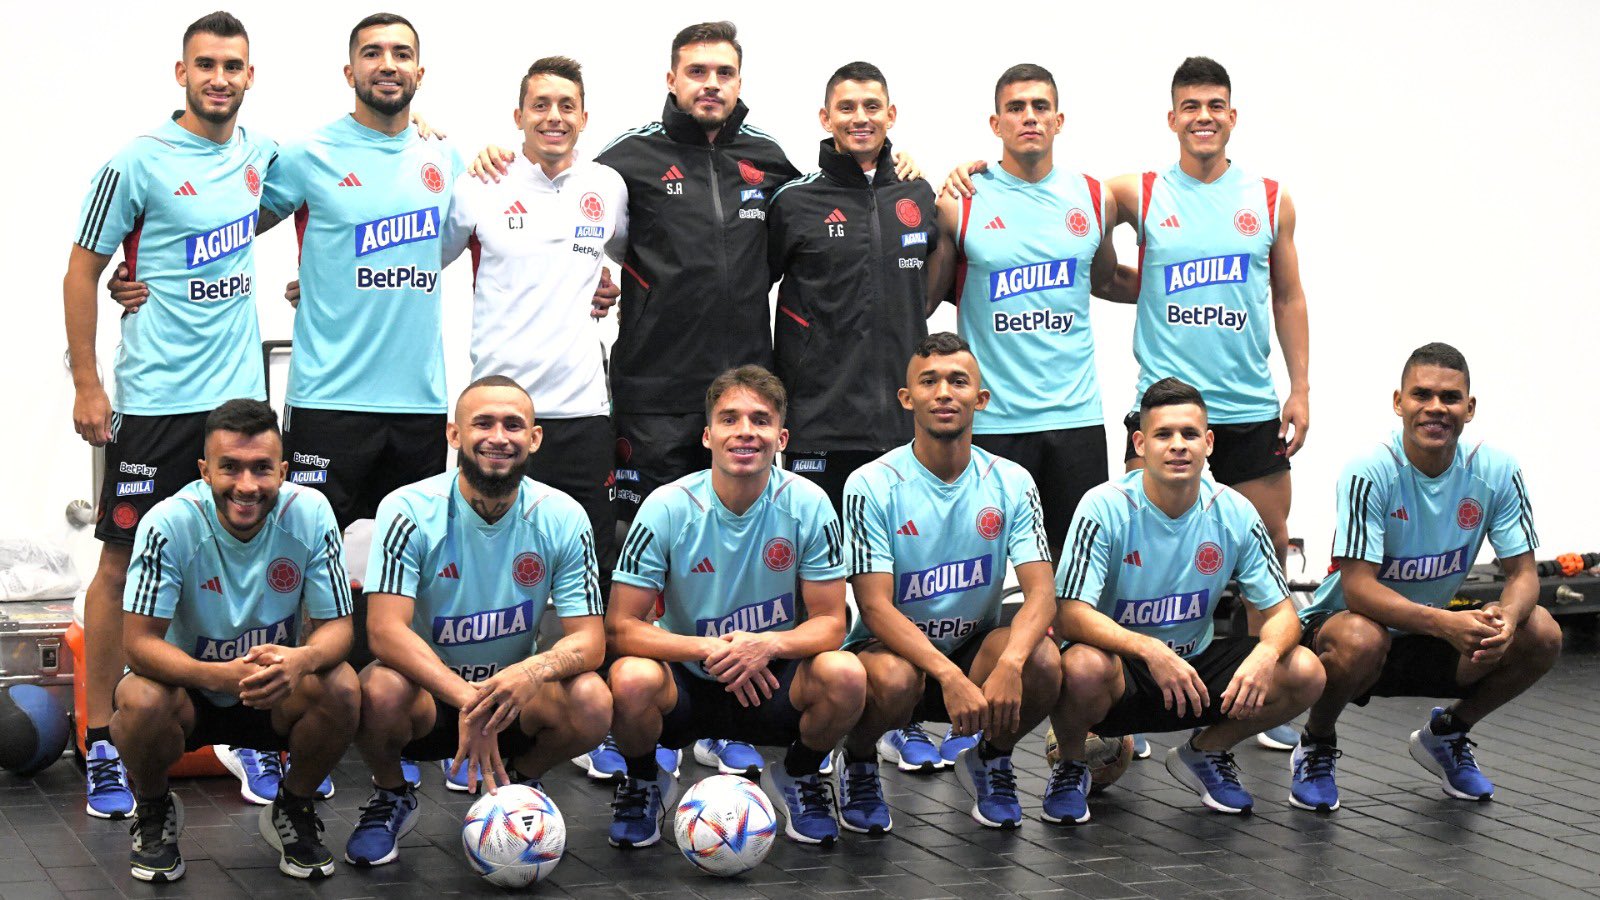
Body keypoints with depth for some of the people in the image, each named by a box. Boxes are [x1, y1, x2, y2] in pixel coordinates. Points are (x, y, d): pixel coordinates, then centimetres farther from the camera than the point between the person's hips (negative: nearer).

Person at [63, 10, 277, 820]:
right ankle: (101, 743, 6)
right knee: (124, 562, 0)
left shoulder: (261, 154, 6)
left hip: (240, 391, 5)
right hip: (155, 397, -5)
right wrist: (85, 384, -8)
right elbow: (83, 269, -3)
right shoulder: (138, 163, -8)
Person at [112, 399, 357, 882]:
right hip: (187, 688, -1)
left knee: (342, 688, -29)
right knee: (142, 701, -34)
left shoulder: (310, 514, -18)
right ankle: (154, 811, 1)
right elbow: (140, 643, -25)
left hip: (276, 695, 2)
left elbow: (337, 626, -14)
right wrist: (221, 675, -45)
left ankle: (294, 808, 2)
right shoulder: (170, 524, -23)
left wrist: (303, 659, -40)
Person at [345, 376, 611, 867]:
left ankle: (522, 780, 7)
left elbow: (589, 640, -11)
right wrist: (465, 698, -39)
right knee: (381, 692, -36)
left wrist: (533, 672, -35)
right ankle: (392, 796, 0)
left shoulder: (562, 518, -8)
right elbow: (385, 630, -24)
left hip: (516, 696, 2)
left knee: (591, 702, -28)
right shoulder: (411, 511, -15)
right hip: (427, 689, -2)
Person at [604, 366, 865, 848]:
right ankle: (645, 784, 1)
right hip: (685, 685, -1)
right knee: (631, 679, -34)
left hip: (772, 681, 1)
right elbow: (620, 628, -15)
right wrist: (711, 649, -29)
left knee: (845, 675, -29)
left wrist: (768, 645, -30)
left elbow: (830, 623, -9)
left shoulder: (807, 505, -10)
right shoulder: (668, 509, -13)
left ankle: (797, 777, 4)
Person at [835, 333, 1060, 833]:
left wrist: (1008, 665, -34)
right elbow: (876, 607, -19)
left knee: (1042, 662, -28)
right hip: (892, 648, -3)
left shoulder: (1011, 483, -3)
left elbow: (1041, 594, -12)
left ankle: (988, 760, 5)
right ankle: (858, 765, -1)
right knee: (894, 679, -37)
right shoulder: (872, 485, -12)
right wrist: (949, 676, -35)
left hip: (975, 647, 3)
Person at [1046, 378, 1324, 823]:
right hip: (1120, 659, -4)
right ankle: (1070, 766, -4)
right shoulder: (1105, 508, -17)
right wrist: (1149, 649, -40)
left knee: (1304, 673, -18)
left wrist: (1266, 654, -28)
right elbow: (1070, 615, -24)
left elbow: (1281, 612, -3)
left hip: (1196, 665, 4)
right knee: (1084, 667, -39)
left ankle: (1204, 753, 10)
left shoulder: (1234, 513, -6)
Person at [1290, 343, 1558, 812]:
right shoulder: (1370, 471, -24)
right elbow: (1357, 586, -28)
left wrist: (1505, 616, -33)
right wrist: (1445, 622, -43)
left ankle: (1445, 734, 10)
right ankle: (1317, 746, -5)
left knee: (1541, 634, -17)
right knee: (1360, 641, -39)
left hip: (1432, 637, 5)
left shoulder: (1496, 470, -10)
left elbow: (1523, 573, -8)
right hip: (1349, 621, -4)